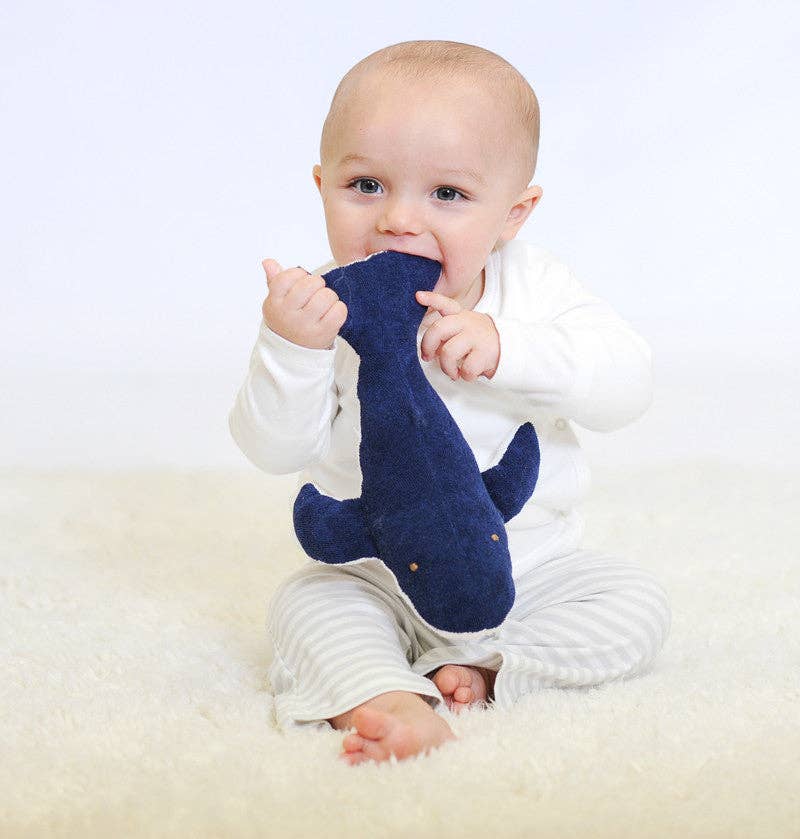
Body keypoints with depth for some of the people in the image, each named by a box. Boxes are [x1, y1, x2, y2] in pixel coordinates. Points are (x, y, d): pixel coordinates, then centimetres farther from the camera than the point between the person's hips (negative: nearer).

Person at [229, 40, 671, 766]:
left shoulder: (535, 290, -9)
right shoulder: (327, 308, -11)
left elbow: (626, 385, -21)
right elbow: (276, 447, -16)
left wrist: (503, 348, -35)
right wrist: (290, 347, -35)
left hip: (529, 565, 1)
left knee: (637, 605, -14)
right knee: (307, 603, -24)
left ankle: (477, 668, -19)